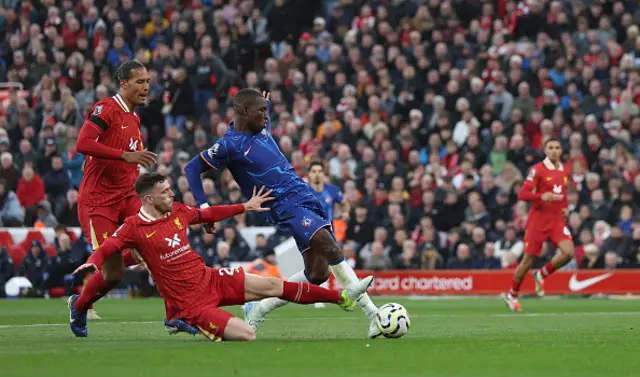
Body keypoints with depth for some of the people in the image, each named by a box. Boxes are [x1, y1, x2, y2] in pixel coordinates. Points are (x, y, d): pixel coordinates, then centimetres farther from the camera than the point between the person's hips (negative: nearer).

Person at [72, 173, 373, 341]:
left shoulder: (177, 211, 4)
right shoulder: (135, 227, -15)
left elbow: (209, 214, 20)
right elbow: (106, 249, -19)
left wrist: (245, 206, 25)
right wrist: (92, 263, -43)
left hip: (210, 279, 7)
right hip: (189, 302, -7)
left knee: (272, 286, 4)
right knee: (246, 335, -20)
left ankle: (343, 297, 16)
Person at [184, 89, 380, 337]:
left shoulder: (261, 129, 13)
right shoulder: (230, 145, -9)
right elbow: (192, 168, -6)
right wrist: (202, 206, -13)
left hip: (307, 197, 8)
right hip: (286, 206, -8)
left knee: (317, 273, 2)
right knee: (330, 247, -26)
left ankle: (258, 310, 17)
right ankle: (372, 313, -26)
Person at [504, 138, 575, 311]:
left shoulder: (564, 172, 10)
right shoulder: (537, 169, -8)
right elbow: (522, 194, -14)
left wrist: (566, 208, 8)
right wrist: (541, 196, -31)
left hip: (557, 219, 5)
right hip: (538, 219, -5)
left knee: (568, 253, -17)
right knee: (529, 259, 0)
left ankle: (541, 275, 8)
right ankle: (511, 295, 20)